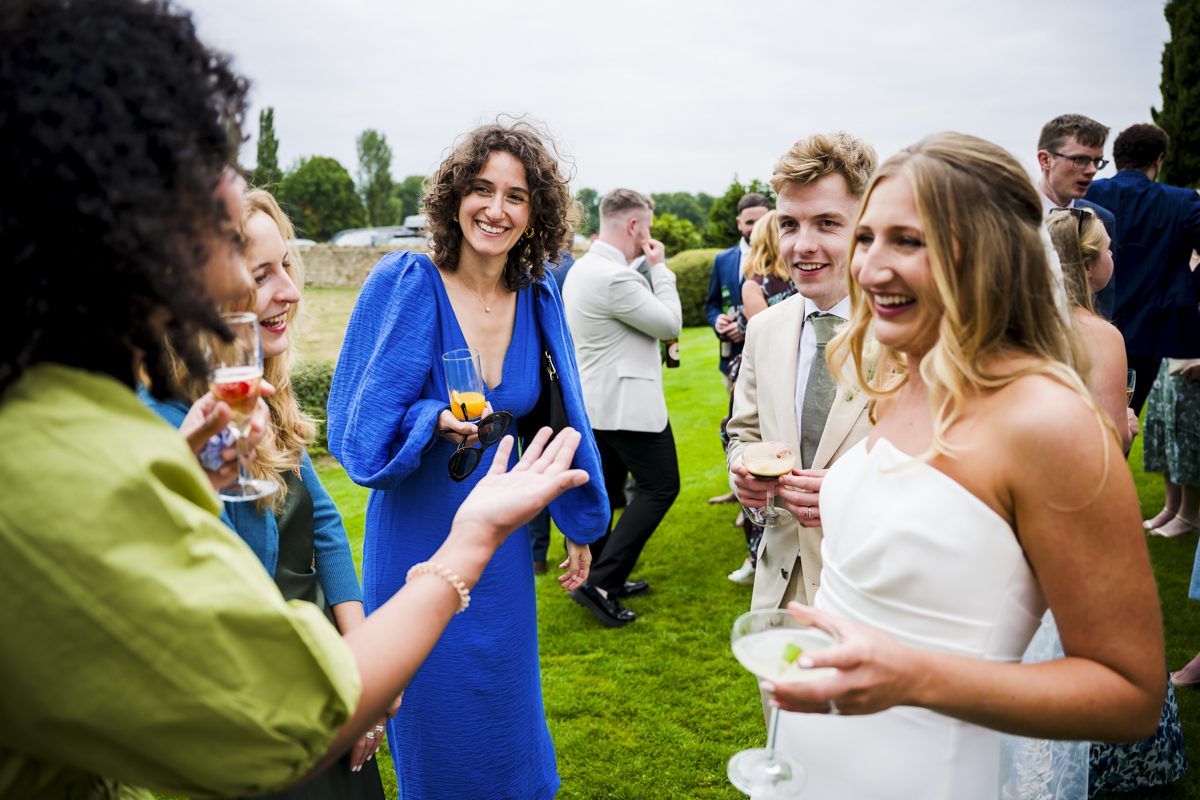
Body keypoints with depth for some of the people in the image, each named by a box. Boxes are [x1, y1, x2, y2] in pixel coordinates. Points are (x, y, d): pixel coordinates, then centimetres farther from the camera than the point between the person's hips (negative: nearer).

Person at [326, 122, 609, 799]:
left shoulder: (539, 299, -2)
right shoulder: (405, 284, -14)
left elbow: (558, 422, 7)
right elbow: (361, 425, -12)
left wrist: (578, 527, 11)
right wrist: (436, 421, -31)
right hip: (419, 535, -3)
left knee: (507, 713, 20)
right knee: (433, 728, 14)